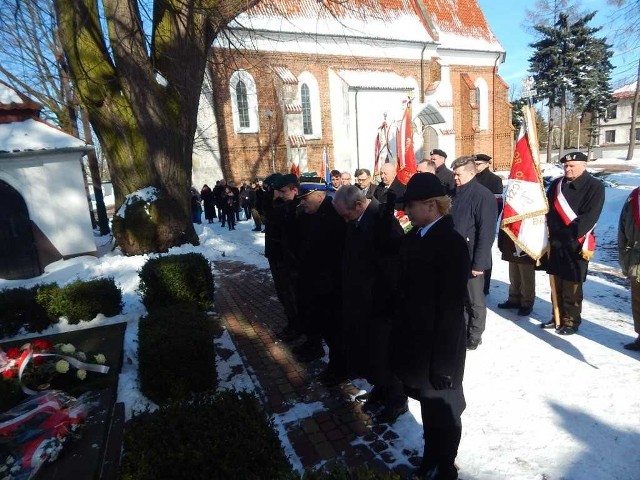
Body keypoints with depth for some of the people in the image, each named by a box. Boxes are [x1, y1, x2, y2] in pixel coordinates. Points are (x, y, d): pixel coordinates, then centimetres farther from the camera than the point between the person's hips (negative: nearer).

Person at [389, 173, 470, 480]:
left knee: (442, 409, 16)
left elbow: (452, 307, -21)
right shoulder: (414, 237, 1)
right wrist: (399, 332, 5)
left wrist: (444, 360, -18)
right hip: (414, 339, 7)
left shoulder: (451, 243, -20)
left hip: (437, 345, -6)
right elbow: (405, 286, 5)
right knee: (428, 404, 23)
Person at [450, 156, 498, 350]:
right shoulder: (457, 194, 9)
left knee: (475, 299, 8)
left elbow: (486, 232, -17)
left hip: (471, 258, -7)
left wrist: (479, 262, -20)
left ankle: (475, 336, 23)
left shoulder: (483, 196, -13)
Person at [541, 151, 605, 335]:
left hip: (576, 244, -5)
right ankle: (558, 317, 26)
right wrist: (550, 232, 1)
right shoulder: (556, 184, 11)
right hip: (555, 242, 6)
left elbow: (590, 216, -14)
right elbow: (548, 209, 12)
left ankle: (571, 321, 13)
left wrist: (570, 234, -18)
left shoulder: (595, 187, -5)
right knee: (557, 282, 13)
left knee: (572, 285, -1)